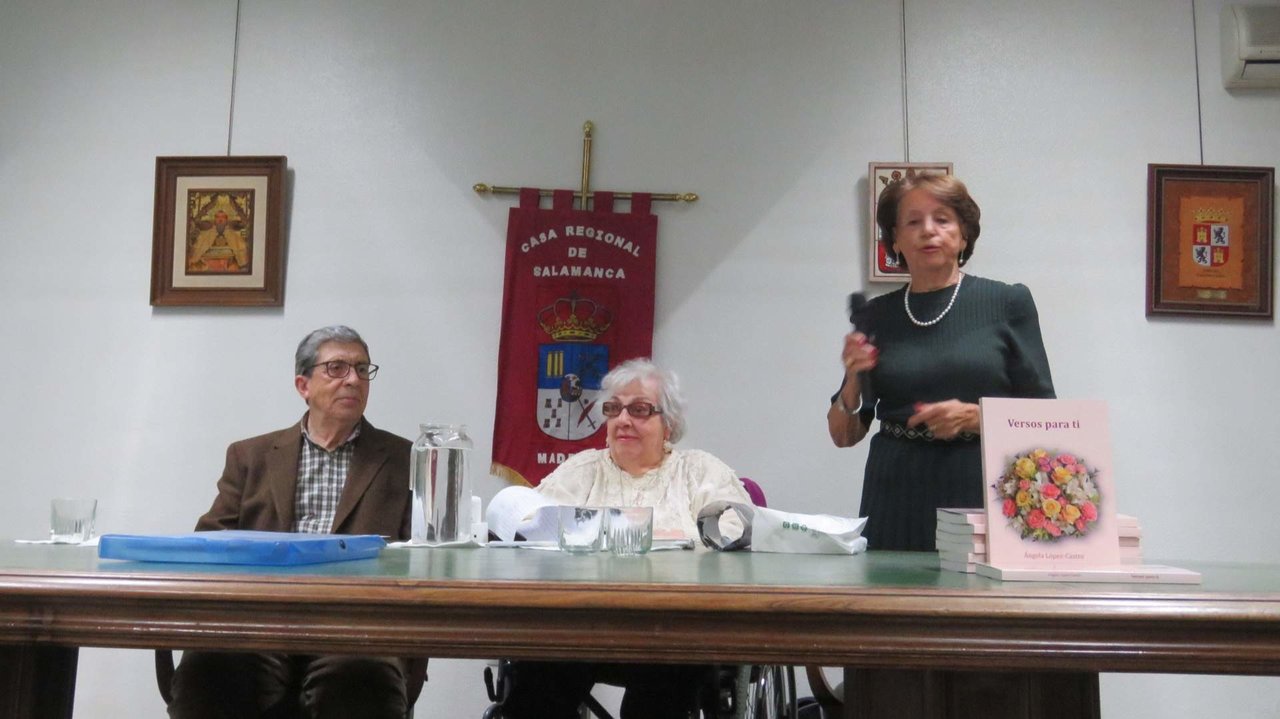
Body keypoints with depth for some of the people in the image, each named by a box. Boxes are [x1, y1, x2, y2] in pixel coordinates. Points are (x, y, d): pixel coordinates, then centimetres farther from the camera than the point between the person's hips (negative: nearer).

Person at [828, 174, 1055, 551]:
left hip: (982, 494, -2)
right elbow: (844, 435, 10)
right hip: (897, 498, 2)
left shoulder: (1007, 302, 2)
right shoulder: (876, 316, 8)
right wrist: (854, 379, -8)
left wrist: (974, 417, -14)